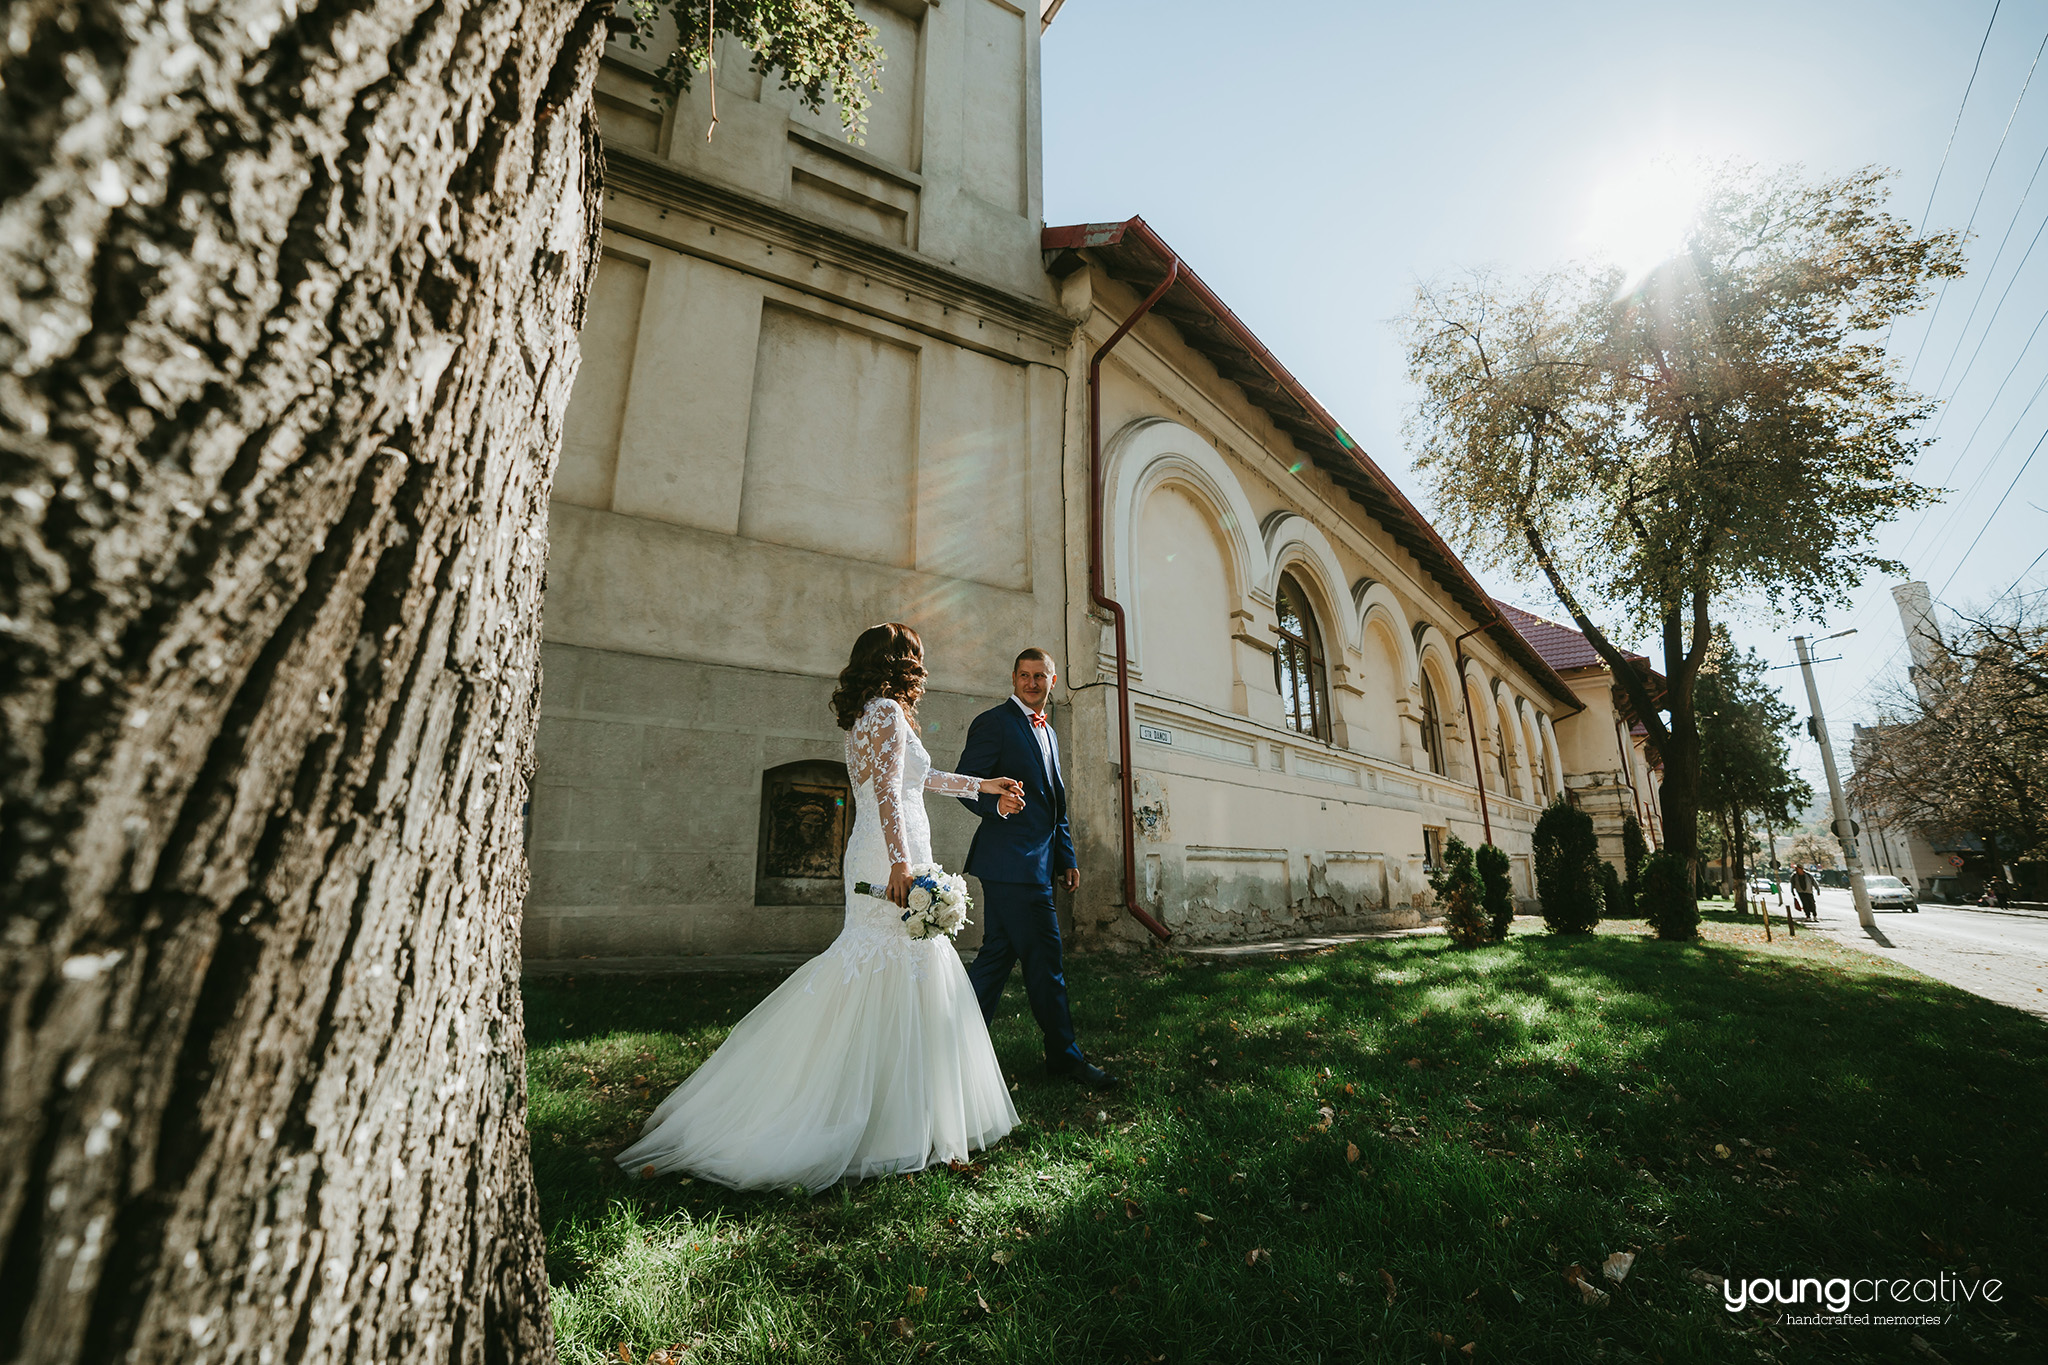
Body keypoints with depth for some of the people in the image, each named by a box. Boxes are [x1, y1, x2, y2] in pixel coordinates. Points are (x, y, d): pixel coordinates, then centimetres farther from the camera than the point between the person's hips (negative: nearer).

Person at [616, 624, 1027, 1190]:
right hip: (891, 857, -10)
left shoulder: (864, 717, 19)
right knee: (899, 980, -4)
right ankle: (895, 1124, 3)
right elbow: (889, 792, -20)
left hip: (871, 860, 10)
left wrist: (981, 785, 32)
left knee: (864, 975, 14)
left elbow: (913, 777, 27)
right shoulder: (888, 712, -10)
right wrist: (901, 862, -26)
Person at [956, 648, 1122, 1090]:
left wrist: (1066, 858, 18)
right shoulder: (994, 722, -6)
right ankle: (1065, 1056, 12)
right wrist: (996, 804, -31)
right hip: (1012, 859, -9)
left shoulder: (1047, 731, 21)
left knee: (999, 953, 13)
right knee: (1044, 958, -2)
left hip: (1036, 859, 9)